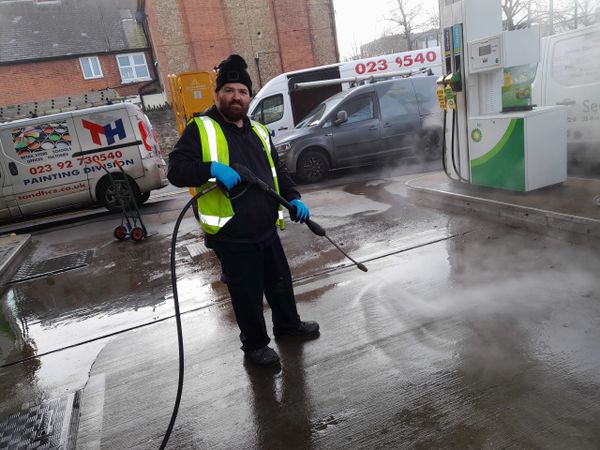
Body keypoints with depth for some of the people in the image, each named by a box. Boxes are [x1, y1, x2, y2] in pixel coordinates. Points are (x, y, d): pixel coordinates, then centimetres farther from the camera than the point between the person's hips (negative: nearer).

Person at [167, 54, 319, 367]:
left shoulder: (258, 131, 13)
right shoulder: (200, 129, -6)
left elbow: (278, 171, 19)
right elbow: (176, 171, -14)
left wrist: (293, 199, 3)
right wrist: (212, 168, -31)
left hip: (267, 229, 7)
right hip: (231, 236, -6)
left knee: (280, 282, 22)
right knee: (247, 293, 8)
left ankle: (288, 324, 48)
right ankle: (255, 344, 32)